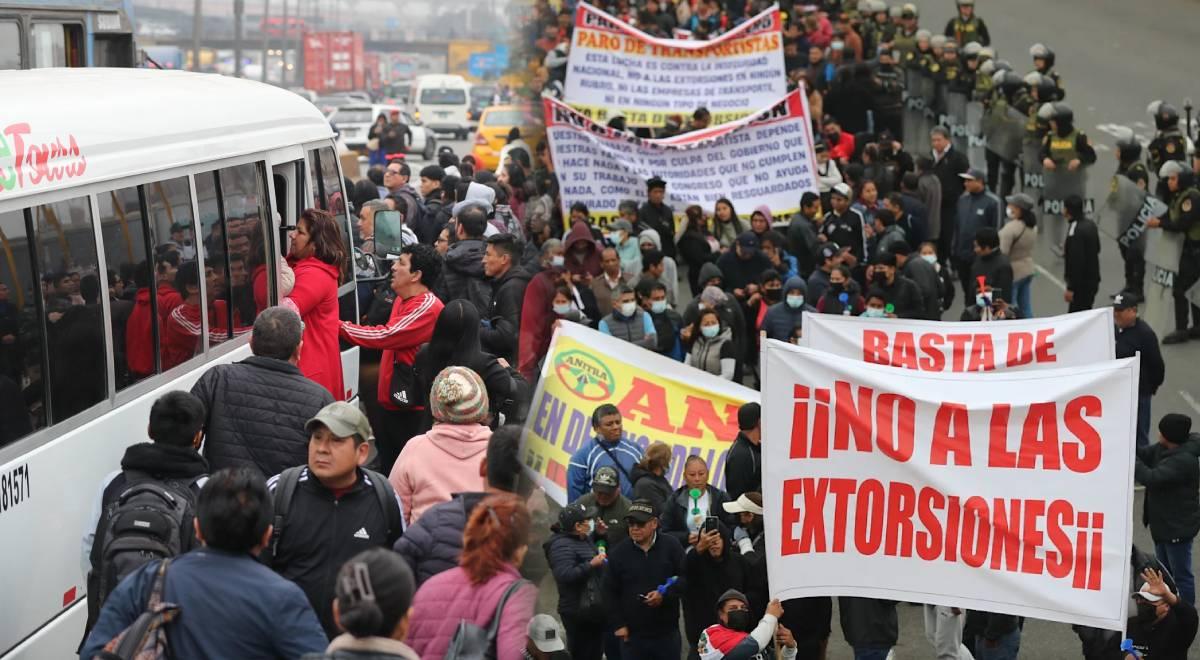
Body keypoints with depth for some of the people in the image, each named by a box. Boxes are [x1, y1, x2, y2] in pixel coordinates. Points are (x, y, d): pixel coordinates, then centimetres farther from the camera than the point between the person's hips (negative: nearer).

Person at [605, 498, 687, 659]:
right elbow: (611, 592, 3)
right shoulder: (619, 552, 0)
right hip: (632, 634, 0)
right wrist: (618, 624, -2)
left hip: (667, 632, 0)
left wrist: (665, 595, -18)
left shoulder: (671, 546, -2)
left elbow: (686, 579, -3)